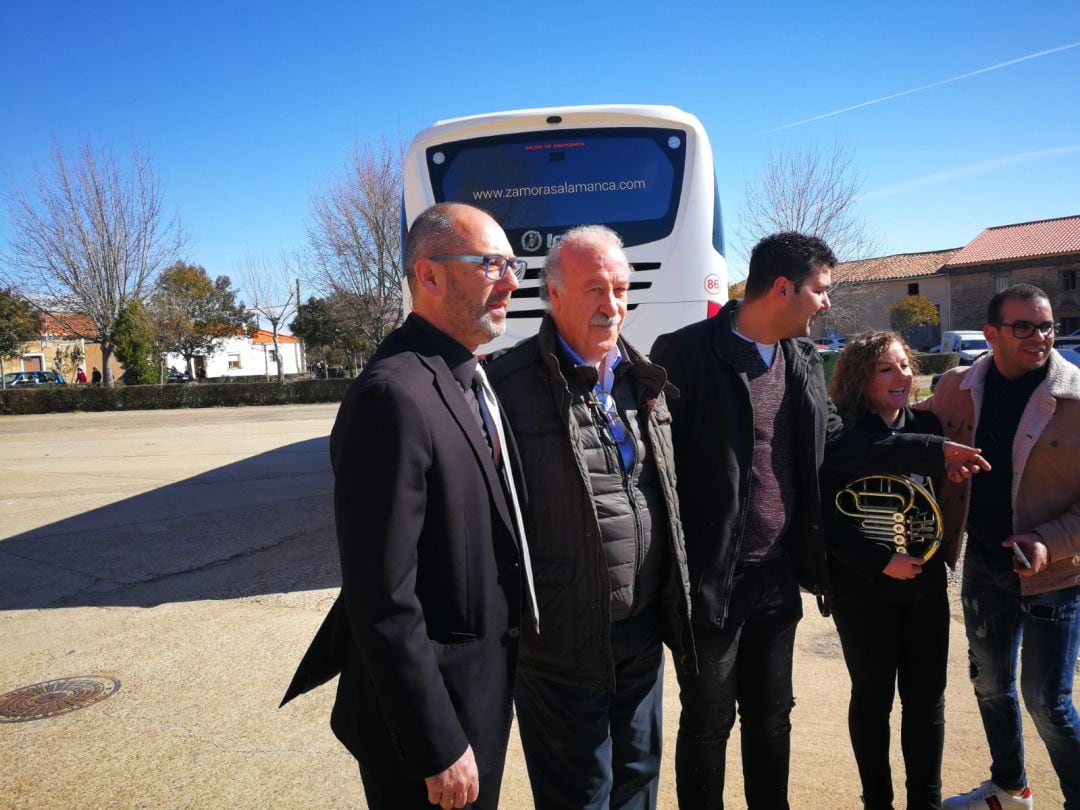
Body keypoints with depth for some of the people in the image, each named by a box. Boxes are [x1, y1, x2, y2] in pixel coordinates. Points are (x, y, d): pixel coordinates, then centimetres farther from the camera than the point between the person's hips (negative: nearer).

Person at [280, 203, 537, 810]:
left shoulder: (471, 380, 6)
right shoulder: (394, 395, -24)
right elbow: (383, 600, -25)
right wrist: (437, 748, -20)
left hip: (486, 689, 8)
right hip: (430, 709, -8)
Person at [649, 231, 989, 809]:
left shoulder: (803, 361, 7)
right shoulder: (685, 354, -16)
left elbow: (836, 445, 16)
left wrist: (934, 452, 13)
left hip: (778, 578, 7)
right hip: (710, 583, -6)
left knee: (772, 717, 23)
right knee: (708, 724, 12)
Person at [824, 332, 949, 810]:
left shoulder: (926, 425, 3)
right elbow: (828, 518, -14)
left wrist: (940, 549, 1)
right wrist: (881, 563, -17)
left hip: (926, 581, 4)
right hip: (864, 588, -4)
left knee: (927, 694, 11)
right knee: (872, 695, 10)